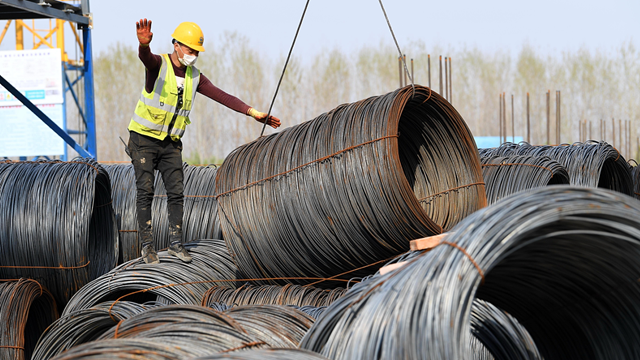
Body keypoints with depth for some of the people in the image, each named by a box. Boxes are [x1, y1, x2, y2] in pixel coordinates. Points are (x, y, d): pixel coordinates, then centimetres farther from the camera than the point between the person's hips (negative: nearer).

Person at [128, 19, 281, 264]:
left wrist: (252, 112, -14)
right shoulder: (158, 64, -15)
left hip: (171, 143, 5)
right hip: (144, 139, -5)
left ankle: (176, 244, 10)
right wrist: (144, 44, -67)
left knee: (176, 191, 0)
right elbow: (145, 57, -40)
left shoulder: (194, 77, 2)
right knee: (146, 191, -6)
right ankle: (147, 246, -1)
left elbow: (222, 97, -3)